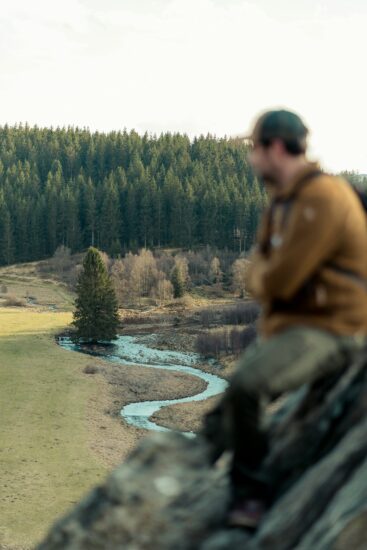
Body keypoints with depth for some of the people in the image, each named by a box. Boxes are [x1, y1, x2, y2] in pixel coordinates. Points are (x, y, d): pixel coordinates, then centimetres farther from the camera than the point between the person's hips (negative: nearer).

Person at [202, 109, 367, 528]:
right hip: (287, 324, 10)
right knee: (221, 415, 9)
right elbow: (257, 275, 15)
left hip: (329, 330, -10)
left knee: (244, 386, -29)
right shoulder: (282, 199, 12)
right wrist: (265, 279, -7)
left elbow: (277, 281, -23)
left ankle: (250, 494, -14)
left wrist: (264, 278, -1)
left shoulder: (322, 198, -20)